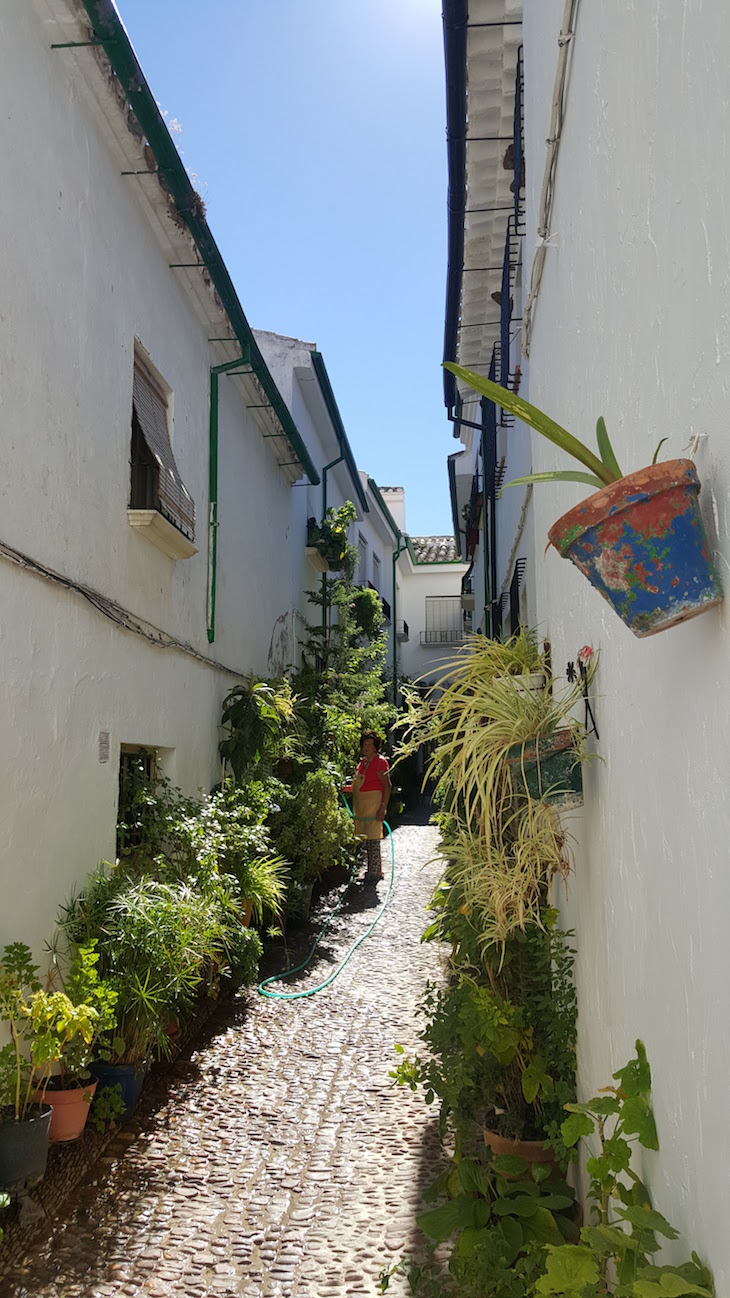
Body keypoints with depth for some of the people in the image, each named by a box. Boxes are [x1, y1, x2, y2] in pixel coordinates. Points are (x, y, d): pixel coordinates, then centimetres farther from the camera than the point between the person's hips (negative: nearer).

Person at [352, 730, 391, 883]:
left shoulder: (380, 761, -8)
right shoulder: (363, 761, 16)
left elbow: (387, 786, -13)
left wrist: (383, 807, -19)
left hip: (374, 801, -8)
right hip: (361, 804, 8)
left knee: (373, 838, -8)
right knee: (366, 838, 11)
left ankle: (375, 872, -4)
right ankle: (373, 870, 19)